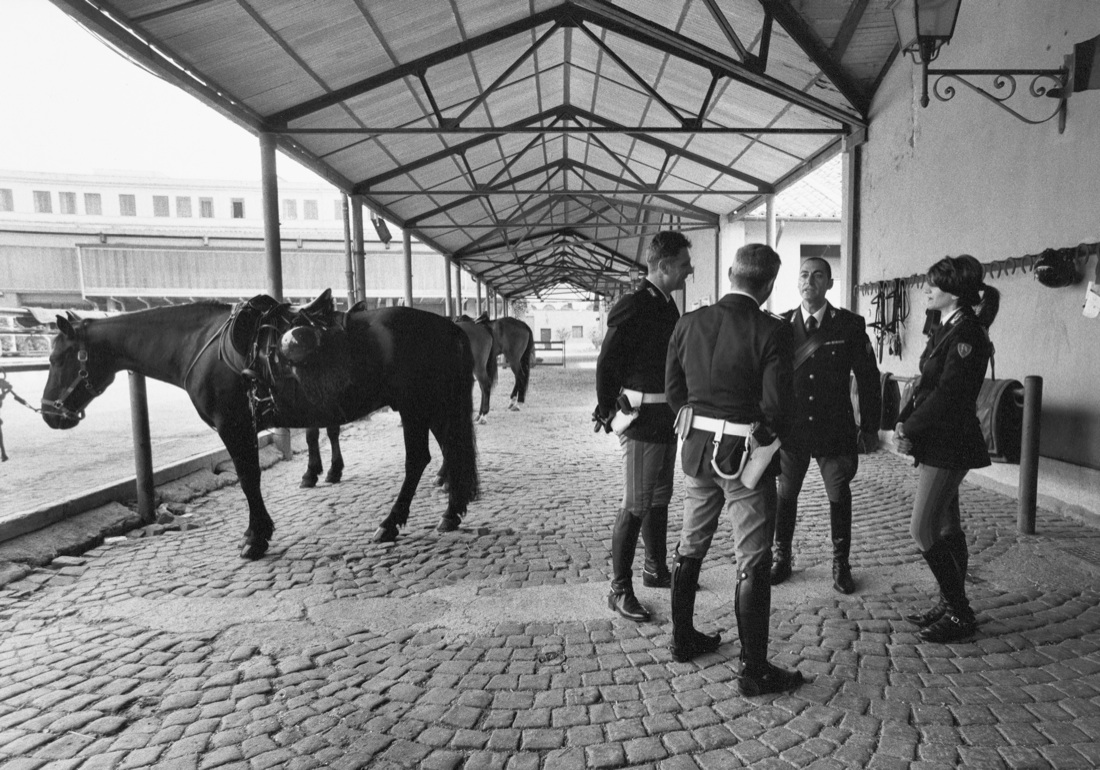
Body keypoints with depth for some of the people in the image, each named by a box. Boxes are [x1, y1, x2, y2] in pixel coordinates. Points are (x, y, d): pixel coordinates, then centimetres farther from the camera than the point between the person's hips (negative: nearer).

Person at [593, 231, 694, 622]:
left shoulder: (667, 306, 11)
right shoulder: (632, 307, -17)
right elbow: (607, 365, -17)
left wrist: (678, 408, 18)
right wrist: (609, 412, -12)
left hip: (667, 419, 9)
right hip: (643, 419, -9)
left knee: (660, 499, 19)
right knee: (636, 506, -3)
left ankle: (657, 569, 35)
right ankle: (620, 590, 9)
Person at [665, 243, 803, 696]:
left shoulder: (690, 323, -1)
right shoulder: (772, 332, -15)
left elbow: (673, 390, 4)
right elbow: (777, 405, -18)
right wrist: (776, 436, 2)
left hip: (697, 449, 5)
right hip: (746, 454, -5)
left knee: (690, 547, 19)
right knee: (753, 563, 6)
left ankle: (683, 639, 35)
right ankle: (754, 671, 16)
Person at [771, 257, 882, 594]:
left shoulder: (850, 325, -2)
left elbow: (868, 379, 2)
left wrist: (870, 428, 1)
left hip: (835, 430, -1)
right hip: (790, 427, 1)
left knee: (840, 497, 8)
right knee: (785, 495, 10)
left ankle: (841, 565, 25)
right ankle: (782, 558, 28)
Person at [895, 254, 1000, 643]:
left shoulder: (967, 334, -17)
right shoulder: (945, 329, 11)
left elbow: (947, 394, -21)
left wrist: (909, 431, -16)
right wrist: (904, 421, 0)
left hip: (949, 445, -9)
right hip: (937, 442, 9)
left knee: (923, 530, -6)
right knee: (946, 527, 16)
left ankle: (960, 615, 9)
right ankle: (951, 604, 28)